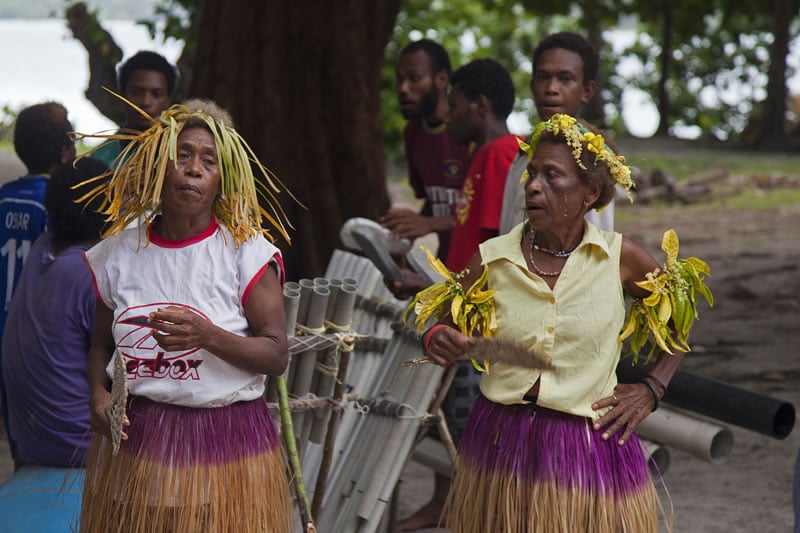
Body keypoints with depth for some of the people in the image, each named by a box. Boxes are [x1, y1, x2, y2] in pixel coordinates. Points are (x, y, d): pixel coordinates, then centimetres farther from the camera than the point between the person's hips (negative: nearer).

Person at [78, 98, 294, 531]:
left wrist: (208, 336, -26)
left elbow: (276, 356, -10)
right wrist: (98, 395, -7)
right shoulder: (118, 252, 3)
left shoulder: (247, 252, -6)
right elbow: (102, 341, 13)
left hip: (227, 442, -2)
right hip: (133, 440, 2)